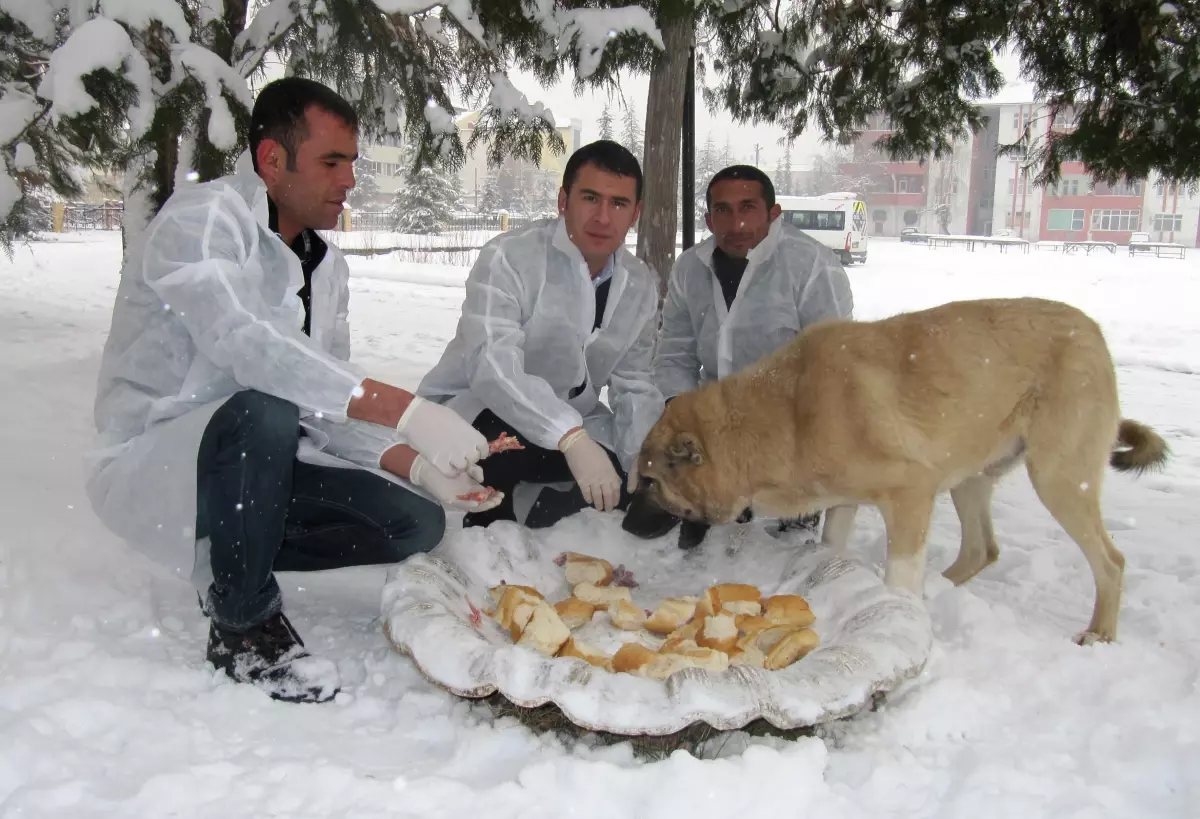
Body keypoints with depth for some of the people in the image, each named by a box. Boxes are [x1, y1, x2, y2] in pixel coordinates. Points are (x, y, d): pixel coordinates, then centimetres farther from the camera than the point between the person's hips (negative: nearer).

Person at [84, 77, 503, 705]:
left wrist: (416, 464, -16)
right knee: (262, 412, -38)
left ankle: (232, 558, 11)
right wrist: (408, 412, -40)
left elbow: (329, 405, 3)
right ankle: (244, 626, -15)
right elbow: (238, 340, -36)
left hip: (253, 461, 7)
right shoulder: (203, 218, -16)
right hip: (148, 461, -7)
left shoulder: (327, 266, 8)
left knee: (417, 522, -8)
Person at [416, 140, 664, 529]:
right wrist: (572, 437, -50)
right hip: (475, 411, -5)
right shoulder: (509, 257, -21)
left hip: (569, 429, 6)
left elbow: (633, 385, 5)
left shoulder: (641, 285, 0)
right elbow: (492, 366, -36)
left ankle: (509, 514, -6)